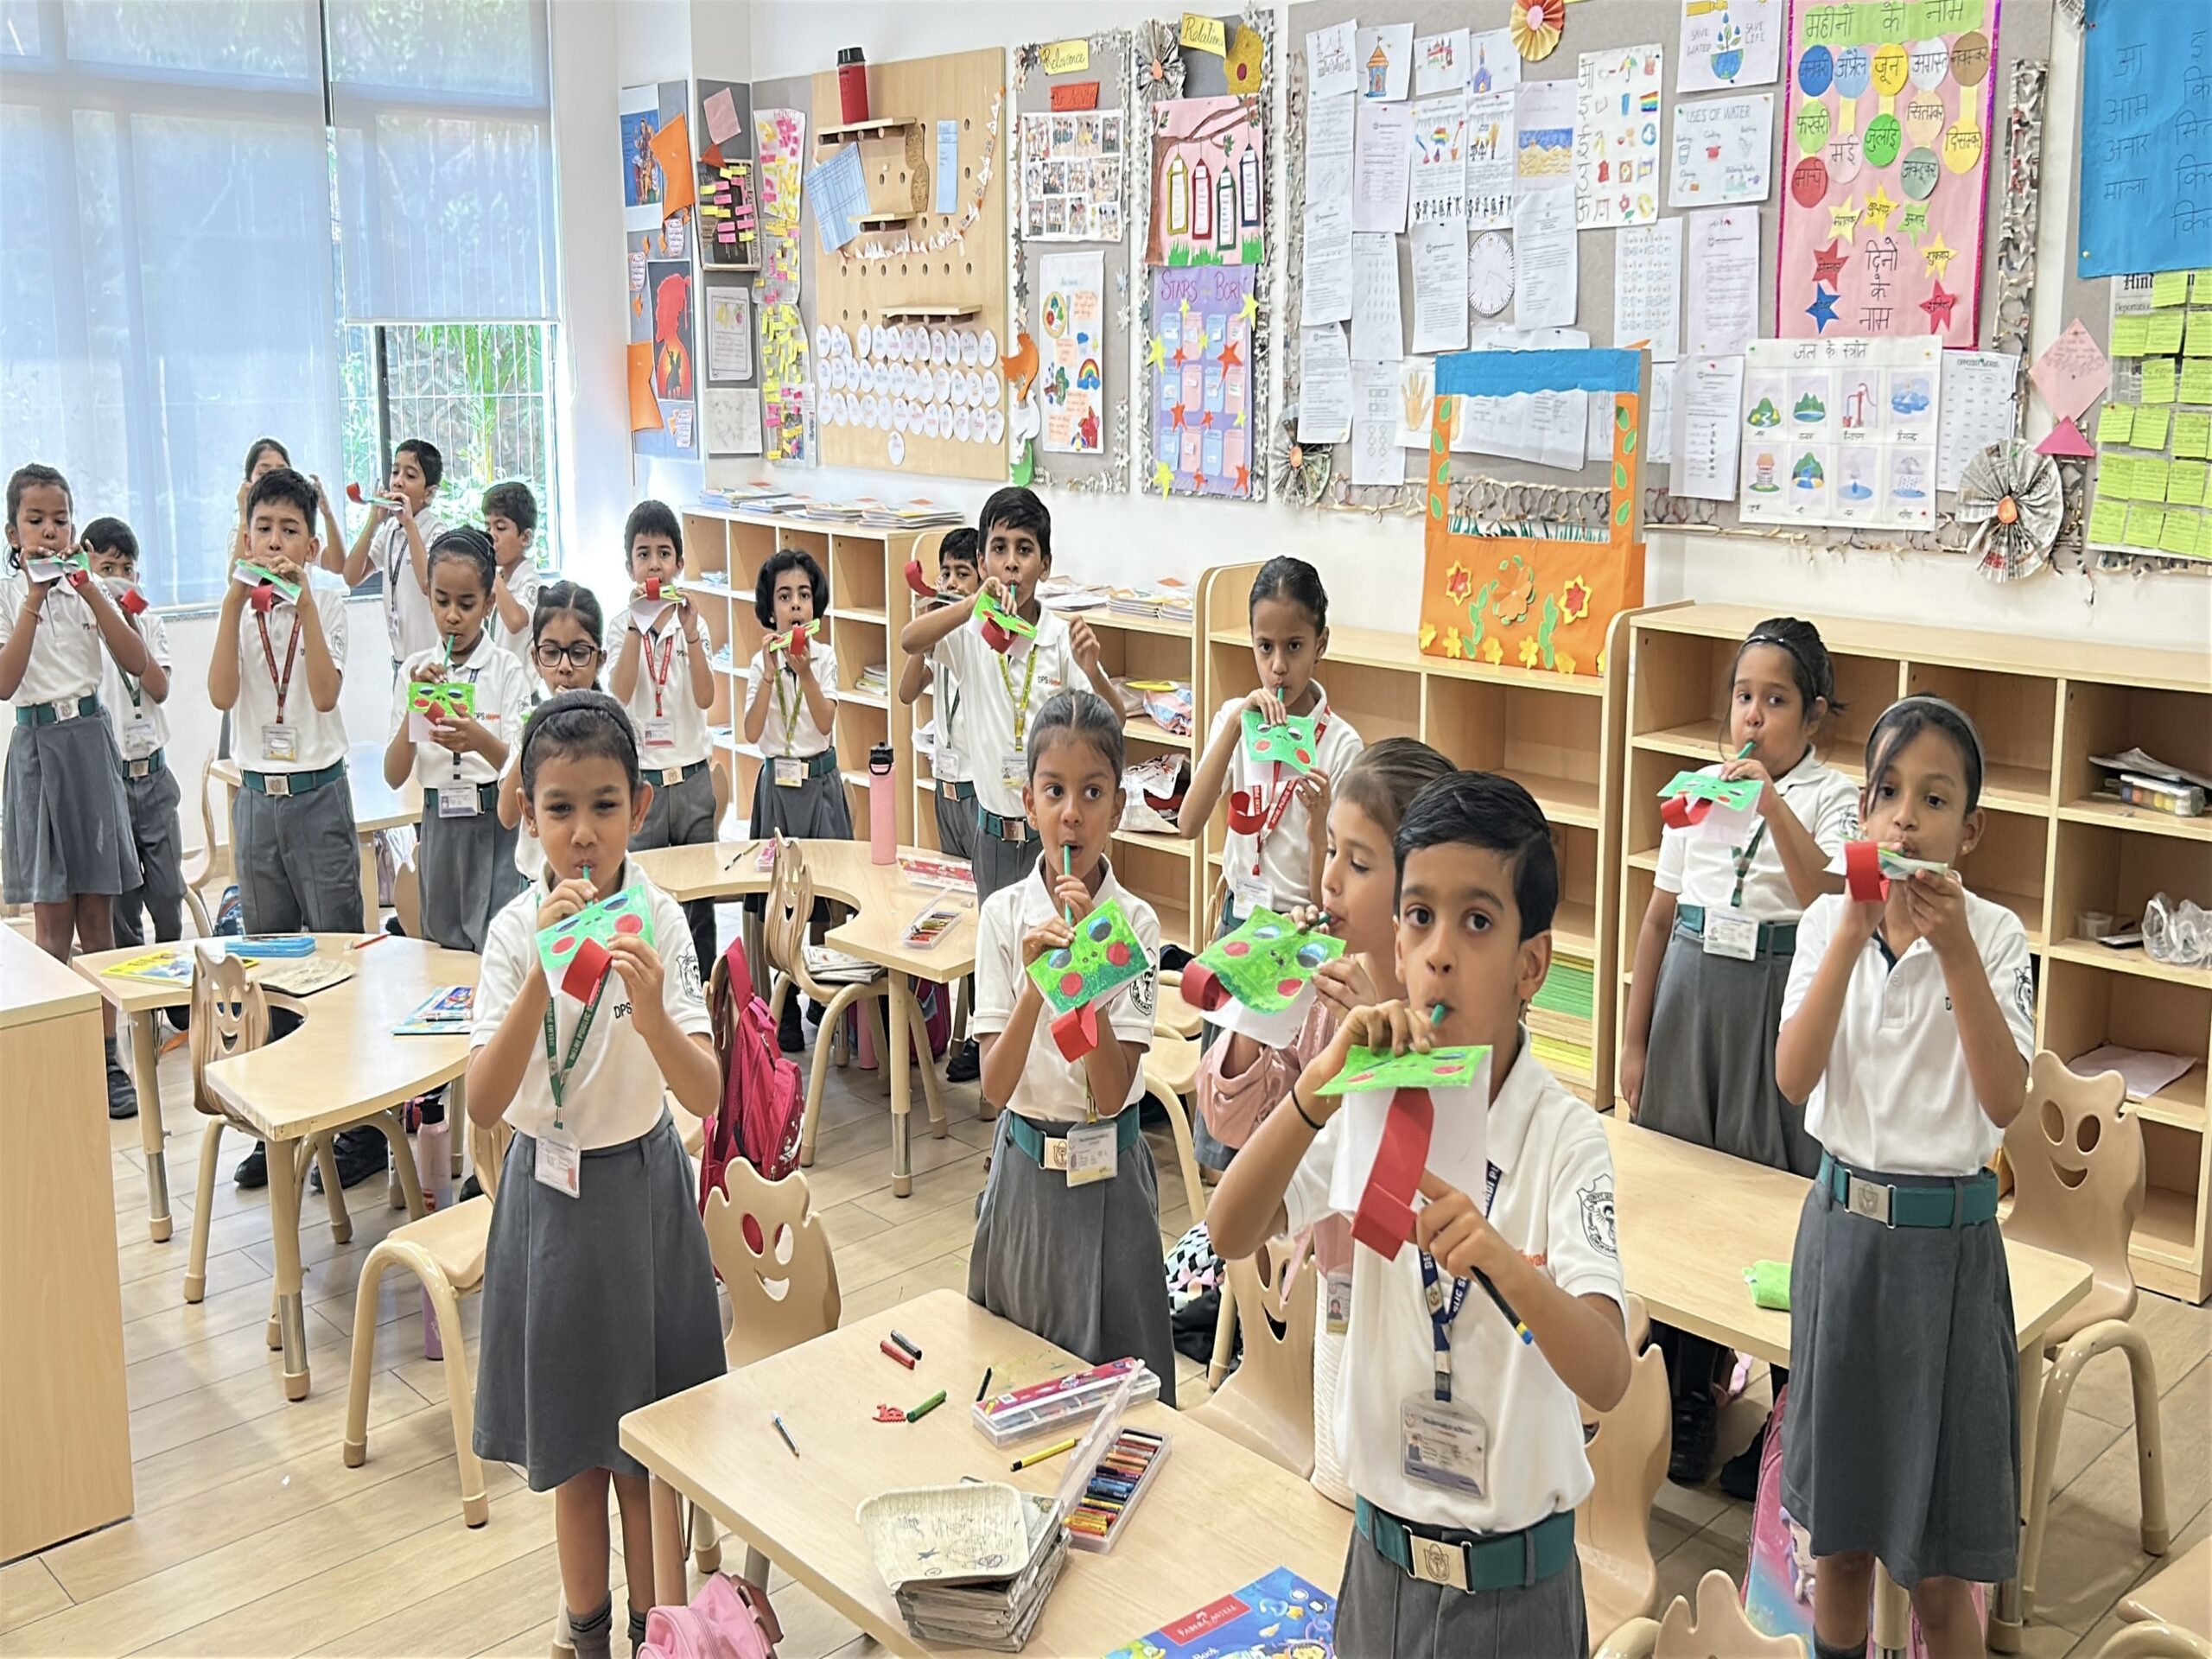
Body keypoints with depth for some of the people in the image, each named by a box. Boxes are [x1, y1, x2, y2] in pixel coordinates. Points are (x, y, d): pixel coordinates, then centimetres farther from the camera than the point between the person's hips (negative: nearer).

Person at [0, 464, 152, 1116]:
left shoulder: (89, 587, 6)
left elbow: (137, 664, -5)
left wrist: (91, 594, -13)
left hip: (90, 742, 2)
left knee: (96, 914, 5)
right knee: (53, 920, 1)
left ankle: (106, 1057, 10)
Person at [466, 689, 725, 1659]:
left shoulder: (661, 921, -13)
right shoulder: (516, 930, -11)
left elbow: (705, 1096, -23)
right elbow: (483, 1104, -23)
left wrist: (652, 1013, -42)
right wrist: (544, 976, -36)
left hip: (641, 1187, -1)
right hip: (551, 1192, 1)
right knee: (571, 1440, 15)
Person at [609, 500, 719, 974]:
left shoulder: (694, 622, 2)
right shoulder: (623, 626, 0)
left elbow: (705, 698, -11)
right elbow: (621, 694, -17)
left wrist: (689, 631, -22)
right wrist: (637, 622, -23)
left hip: (691, 775, 1)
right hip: (640, 777, -1)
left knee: (700, 891, 7)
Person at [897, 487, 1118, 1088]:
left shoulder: (1063, 637, -9)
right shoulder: (970, 632, -4)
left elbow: (1113, 724, -14)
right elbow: (908, 641, -24)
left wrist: (1091, 671, -35)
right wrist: (978, 603, -39)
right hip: (993, 823, 3)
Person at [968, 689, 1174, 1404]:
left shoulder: (1135, 924, -11)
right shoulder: (1004, 914, -6)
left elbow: (1113, 1091, -17)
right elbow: (994, 1085, -12)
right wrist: (1034, 983, -27)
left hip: (1107, 1172, -2)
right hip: (1023, 1164, 2)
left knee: (1113, 1367, 8)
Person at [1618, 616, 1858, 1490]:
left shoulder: (1831, 797, -4)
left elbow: (1826, 897, -22)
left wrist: (1772, 803, -30)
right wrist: (1633, 1040, 11)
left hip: (1781, 1006, -4)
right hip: (1690, 1000, 4)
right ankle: (1684, 1402, 28)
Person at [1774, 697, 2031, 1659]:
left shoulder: (1995, 936, -7)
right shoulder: (1827, 922, -1)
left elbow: (2005, 1100, -18)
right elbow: (1794, 1079, -14)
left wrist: (1954, 947, -26)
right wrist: (1855, 932, -22)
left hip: (1949, 1243, -2)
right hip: (1843, 1226, 2)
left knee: (1939, 1570, 6)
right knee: (1839, 1533, 15)